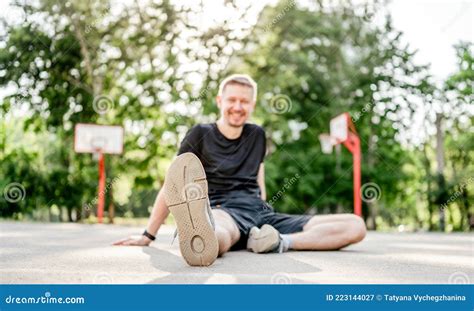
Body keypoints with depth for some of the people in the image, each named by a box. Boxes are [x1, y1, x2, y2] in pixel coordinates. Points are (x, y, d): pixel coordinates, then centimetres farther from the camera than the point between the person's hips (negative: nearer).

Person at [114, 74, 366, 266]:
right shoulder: (201, 134, 7)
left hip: (260, 213, 5)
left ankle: (277, 242, -35)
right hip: (223, 211, -4)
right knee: (216, 235, -44)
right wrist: (148, 236, 2)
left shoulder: (257, 135, 21)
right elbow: (171, 186, 5)